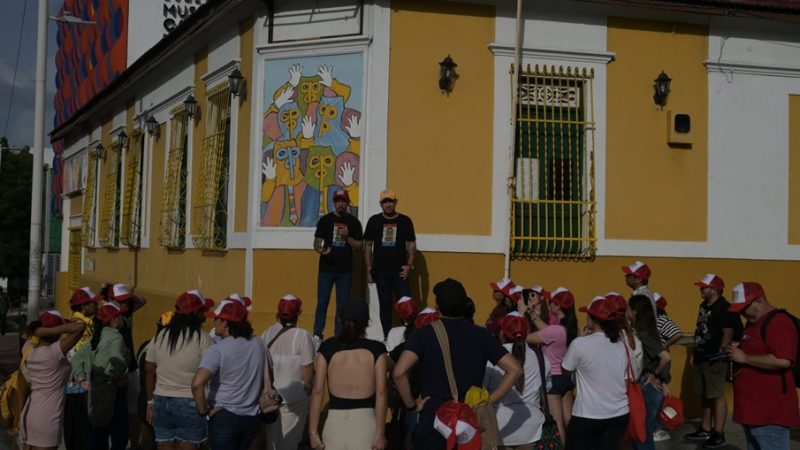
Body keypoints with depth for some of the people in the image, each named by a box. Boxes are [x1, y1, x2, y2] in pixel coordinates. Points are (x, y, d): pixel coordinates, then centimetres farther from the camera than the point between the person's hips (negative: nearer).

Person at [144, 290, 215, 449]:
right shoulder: (202, 339, -10)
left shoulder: (160, 336, 6)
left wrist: (150, 401, 18)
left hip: (162, 402, 5)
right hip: (191, 404, -5)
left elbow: (149, 371, 10)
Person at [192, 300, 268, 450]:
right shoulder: (259, 345, 2)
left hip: (224, 417, -6)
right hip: (252, 418, 6)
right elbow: (267, 381, 8)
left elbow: (197, 384, -27)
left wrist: (203, 410, -14)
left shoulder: (218, 350, -15)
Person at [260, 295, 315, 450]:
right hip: (294, 396, -4)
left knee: (272, 436, 19)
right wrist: (307, 386, 1)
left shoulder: (267, 334, -3)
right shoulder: (302, 335, -16)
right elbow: (308, 366, -17)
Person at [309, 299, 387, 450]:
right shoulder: (376, 349, 0)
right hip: (366, 421, -1)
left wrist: (313, 431, 1)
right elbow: (381, 392, -6)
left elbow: (318, 391, -1)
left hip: (335, 422, 1)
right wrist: (380, 432, -5)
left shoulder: (327, 348, 3)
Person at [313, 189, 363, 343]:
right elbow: (316, 242, 3)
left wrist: (347, 236, -13)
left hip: (345, 270, 1)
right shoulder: (325, 220, 3)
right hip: (326, 268, -1)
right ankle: (317, 334, 4)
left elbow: (359, 246, 4)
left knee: (342, 304, 4)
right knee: (322, 302, 0)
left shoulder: (354, 222, 5)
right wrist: (320, 250, -19)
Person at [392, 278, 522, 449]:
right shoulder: (481, 335, 4)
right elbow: (514, 369, 2)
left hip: (433, 423, -3)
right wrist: (488, 400, 2)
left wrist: (411, 403, -6)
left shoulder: (424, 334, -6)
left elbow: (399, 372, -20)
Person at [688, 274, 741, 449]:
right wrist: (694, 353, 20)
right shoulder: (704, 306, 14)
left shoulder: (724, 308, -14)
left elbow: (728, 334, -19)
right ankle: (705, 429, 24)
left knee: (717, 396, -6)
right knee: (705, 395, 15)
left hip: (714, 360, -9)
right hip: (701, 358, 9)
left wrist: (720, 357, -21)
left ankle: (719, 435, -3)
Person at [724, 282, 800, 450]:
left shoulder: (779, 322, -15)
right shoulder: (753, 322, 17)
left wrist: (744, 358, -20)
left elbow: (783, 361, -28)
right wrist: (734, 356, 12)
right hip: (752, 407, 11)